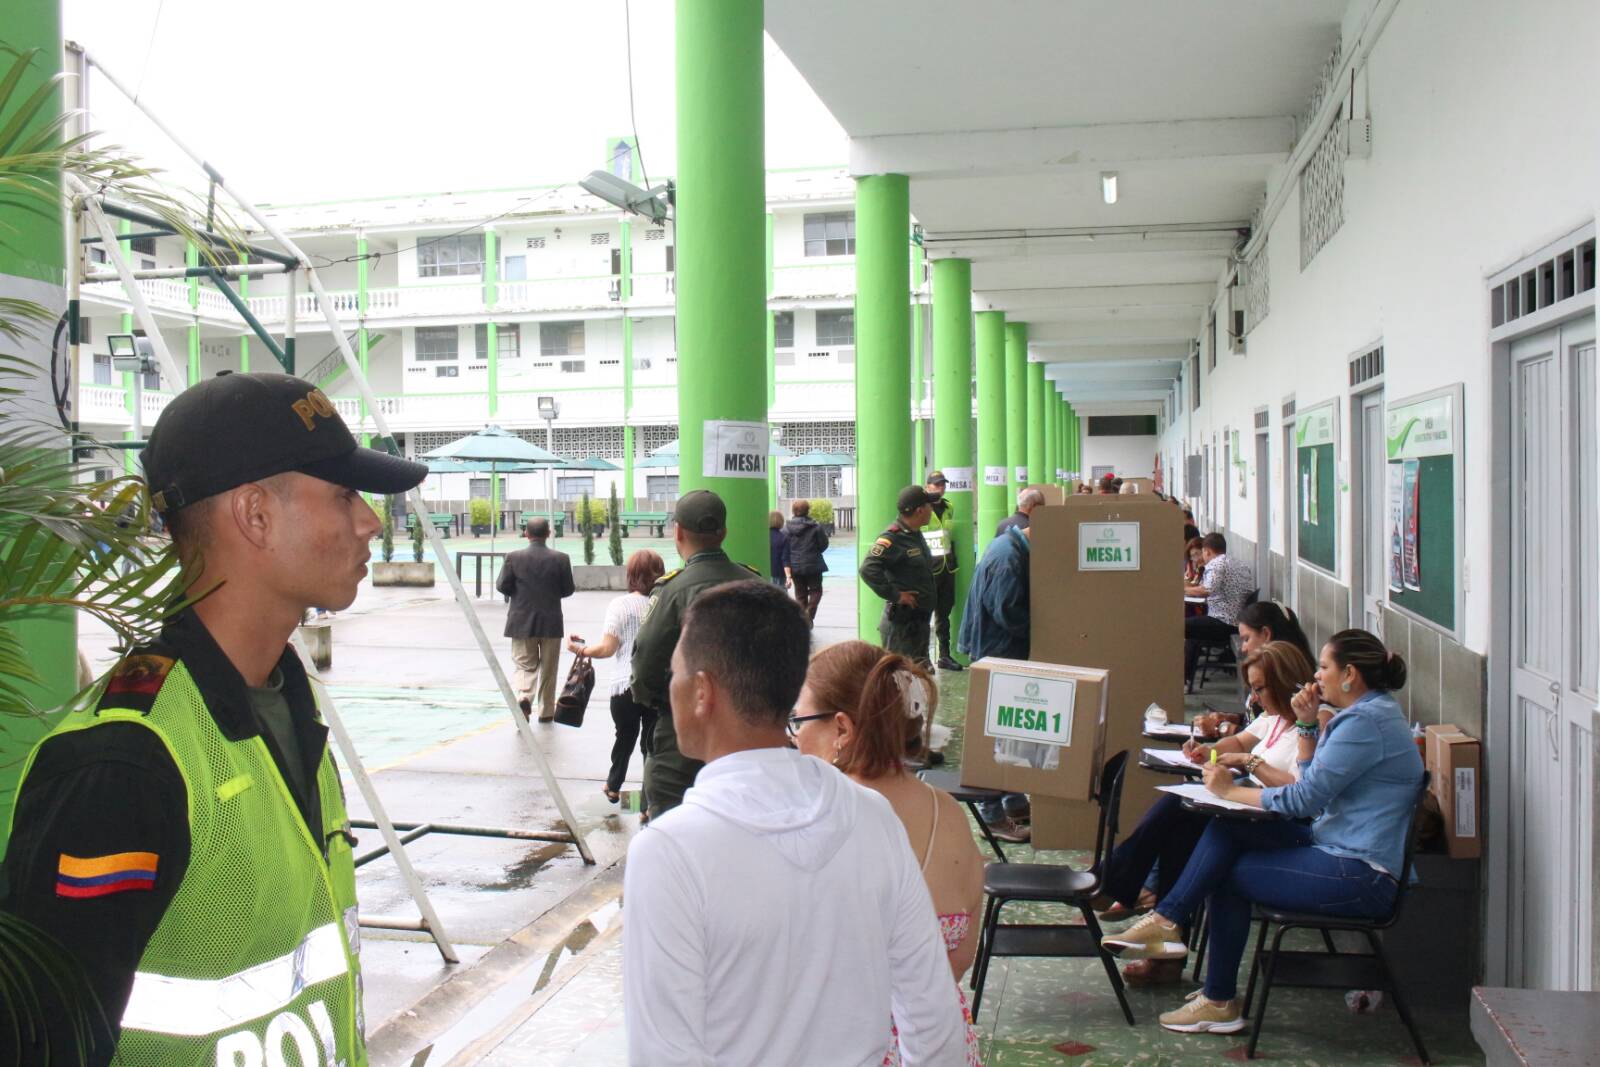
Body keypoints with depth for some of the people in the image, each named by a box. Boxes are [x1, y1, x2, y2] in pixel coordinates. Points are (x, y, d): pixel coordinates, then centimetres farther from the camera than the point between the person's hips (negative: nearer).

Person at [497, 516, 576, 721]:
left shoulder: (513, 557, -7)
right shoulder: (561, 559, -7)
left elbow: (502, 586, -5)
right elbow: (568, 590, -2)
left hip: (522, 622, 0)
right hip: (551, 622, 0)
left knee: (525, 665, 8)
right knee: (548, 669, 13)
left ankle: (523, 696, -19)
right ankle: (546, 712, 21)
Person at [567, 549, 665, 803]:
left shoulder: (620, 605, -7)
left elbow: (608, 648, -9)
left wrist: (580, 650, 2)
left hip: (626, 686, 0)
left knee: (625, 737, 19)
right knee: (652, 743, 7)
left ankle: (613, 787, 37)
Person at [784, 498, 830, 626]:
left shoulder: (787, 527, -3)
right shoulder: (816, 526, -9)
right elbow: (823, 545, -5)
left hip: (795, 566, 2)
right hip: (813, 565, -2)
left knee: (800, 593, 13)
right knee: (815, 590, 11)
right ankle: (809, 614, -9)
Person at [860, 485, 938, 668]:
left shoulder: (916, 534, 12)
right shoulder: (892, 538, -19)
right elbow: (868, 569, -29)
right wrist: (895, 595, -24)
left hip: (921, 617, 10)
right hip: (901, 620, -10)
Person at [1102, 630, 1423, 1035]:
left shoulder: (1365, 721, -18)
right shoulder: (1371, 712, 15)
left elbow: (1304, 799, -20)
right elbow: (1315, 787, 18)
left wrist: (1231, 791, -10)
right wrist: (1307, 726, 8)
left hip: (1357, 877, -9)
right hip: (1339, 849, 9)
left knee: (1227, 871, -3)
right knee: (1229, 830, -4)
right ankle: (1167, 921, -4)